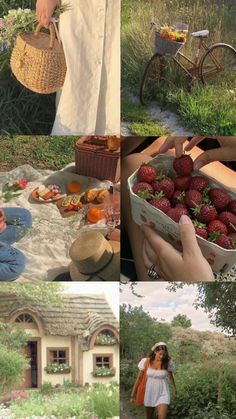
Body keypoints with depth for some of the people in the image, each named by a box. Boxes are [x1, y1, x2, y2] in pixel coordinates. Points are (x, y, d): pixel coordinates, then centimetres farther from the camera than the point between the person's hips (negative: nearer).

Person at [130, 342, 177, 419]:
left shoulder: (167, 362, -9)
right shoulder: (146, 362, -11)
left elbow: (170, 375, 12)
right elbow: (138, 379, -4)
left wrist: (174, 387, 29)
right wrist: (132, 395, -3)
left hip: (162, 394, -1)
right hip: (149, 393, 1)